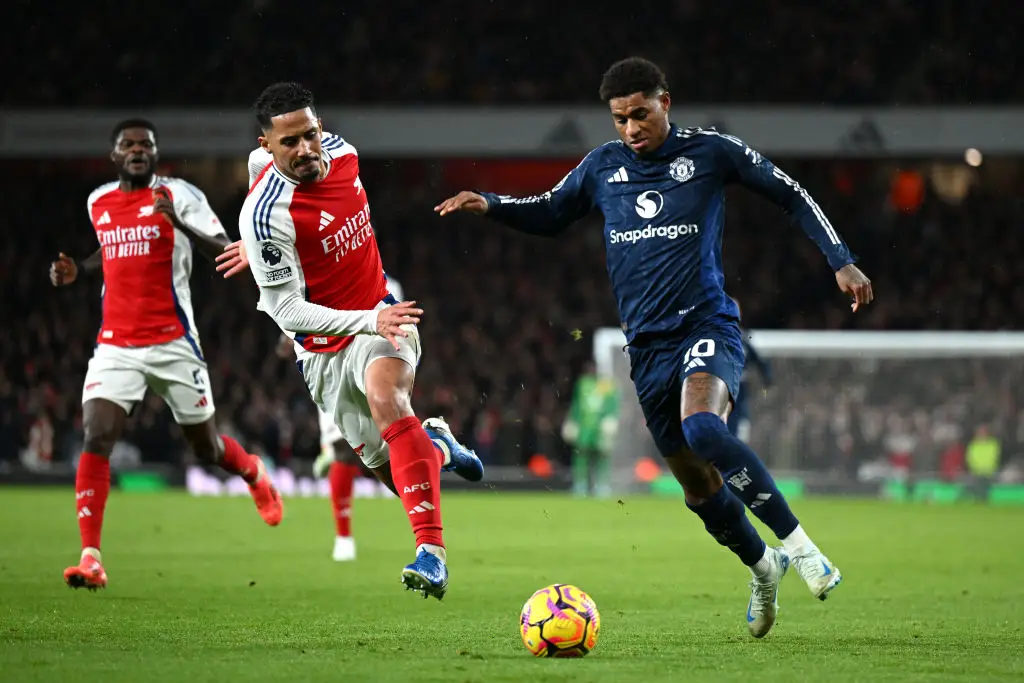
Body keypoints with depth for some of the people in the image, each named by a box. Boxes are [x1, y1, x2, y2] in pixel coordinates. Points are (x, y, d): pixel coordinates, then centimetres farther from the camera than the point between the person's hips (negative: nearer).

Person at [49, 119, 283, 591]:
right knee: (95, 437, -18)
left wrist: (179, 222, -31)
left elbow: (226, 253, -16)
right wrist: (78, 270, 12)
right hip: (115, 346, 3)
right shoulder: (98, 202, 11)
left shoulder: (178, 195, -6)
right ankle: (91, 559, -21)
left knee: (207, 449, 10)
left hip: (173, 344, -3)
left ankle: (254, 475, 48)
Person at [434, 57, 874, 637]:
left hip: (707, 325, -5)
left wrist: (841, 262, -1)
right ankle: (763, 568, 33)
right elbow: (548, 214, 24)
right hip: (648, 345, 5)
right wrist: (489, 204, 5)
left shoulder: (711, 152, -1)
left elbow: (792, 195, 6)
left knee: (702, 427, -34)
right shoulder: (603, 167, 9)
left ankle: (797, 543, -24)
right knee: (698, 487, 7)